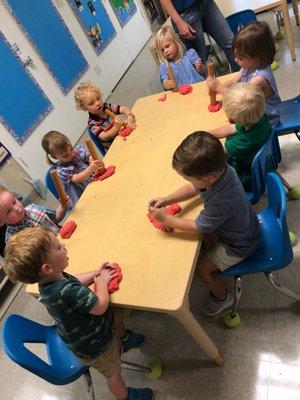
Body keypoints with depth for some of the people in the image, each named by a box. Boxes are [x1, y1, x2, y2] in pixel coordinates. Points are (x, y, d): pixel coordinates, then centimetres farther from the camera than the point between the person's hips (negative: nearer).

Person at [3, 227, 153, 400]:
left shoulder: (47, 281, -17)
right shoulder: (67, 291, -46)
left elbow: (76, 280, 3)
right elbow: (100, 306, -32)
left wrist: (96, 273, -8)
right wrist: (102, 282, -16)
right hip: (95, 348, -7)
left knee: (116, 313, 25)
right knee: (114, 375, 20)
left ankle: (124, 338, 53)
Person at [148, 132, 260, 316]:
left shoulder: (221, 202, -45)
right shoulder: (220, 169, -23)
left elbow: (197, 227, -26)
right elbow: (194, 189, -4)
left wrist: (166, 218, -18)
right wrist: (167, 200, -13)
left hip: (238, 246, -7)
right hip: (242, 227, 7)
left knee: (200, 266, 6)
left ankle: (223, 297, 32)